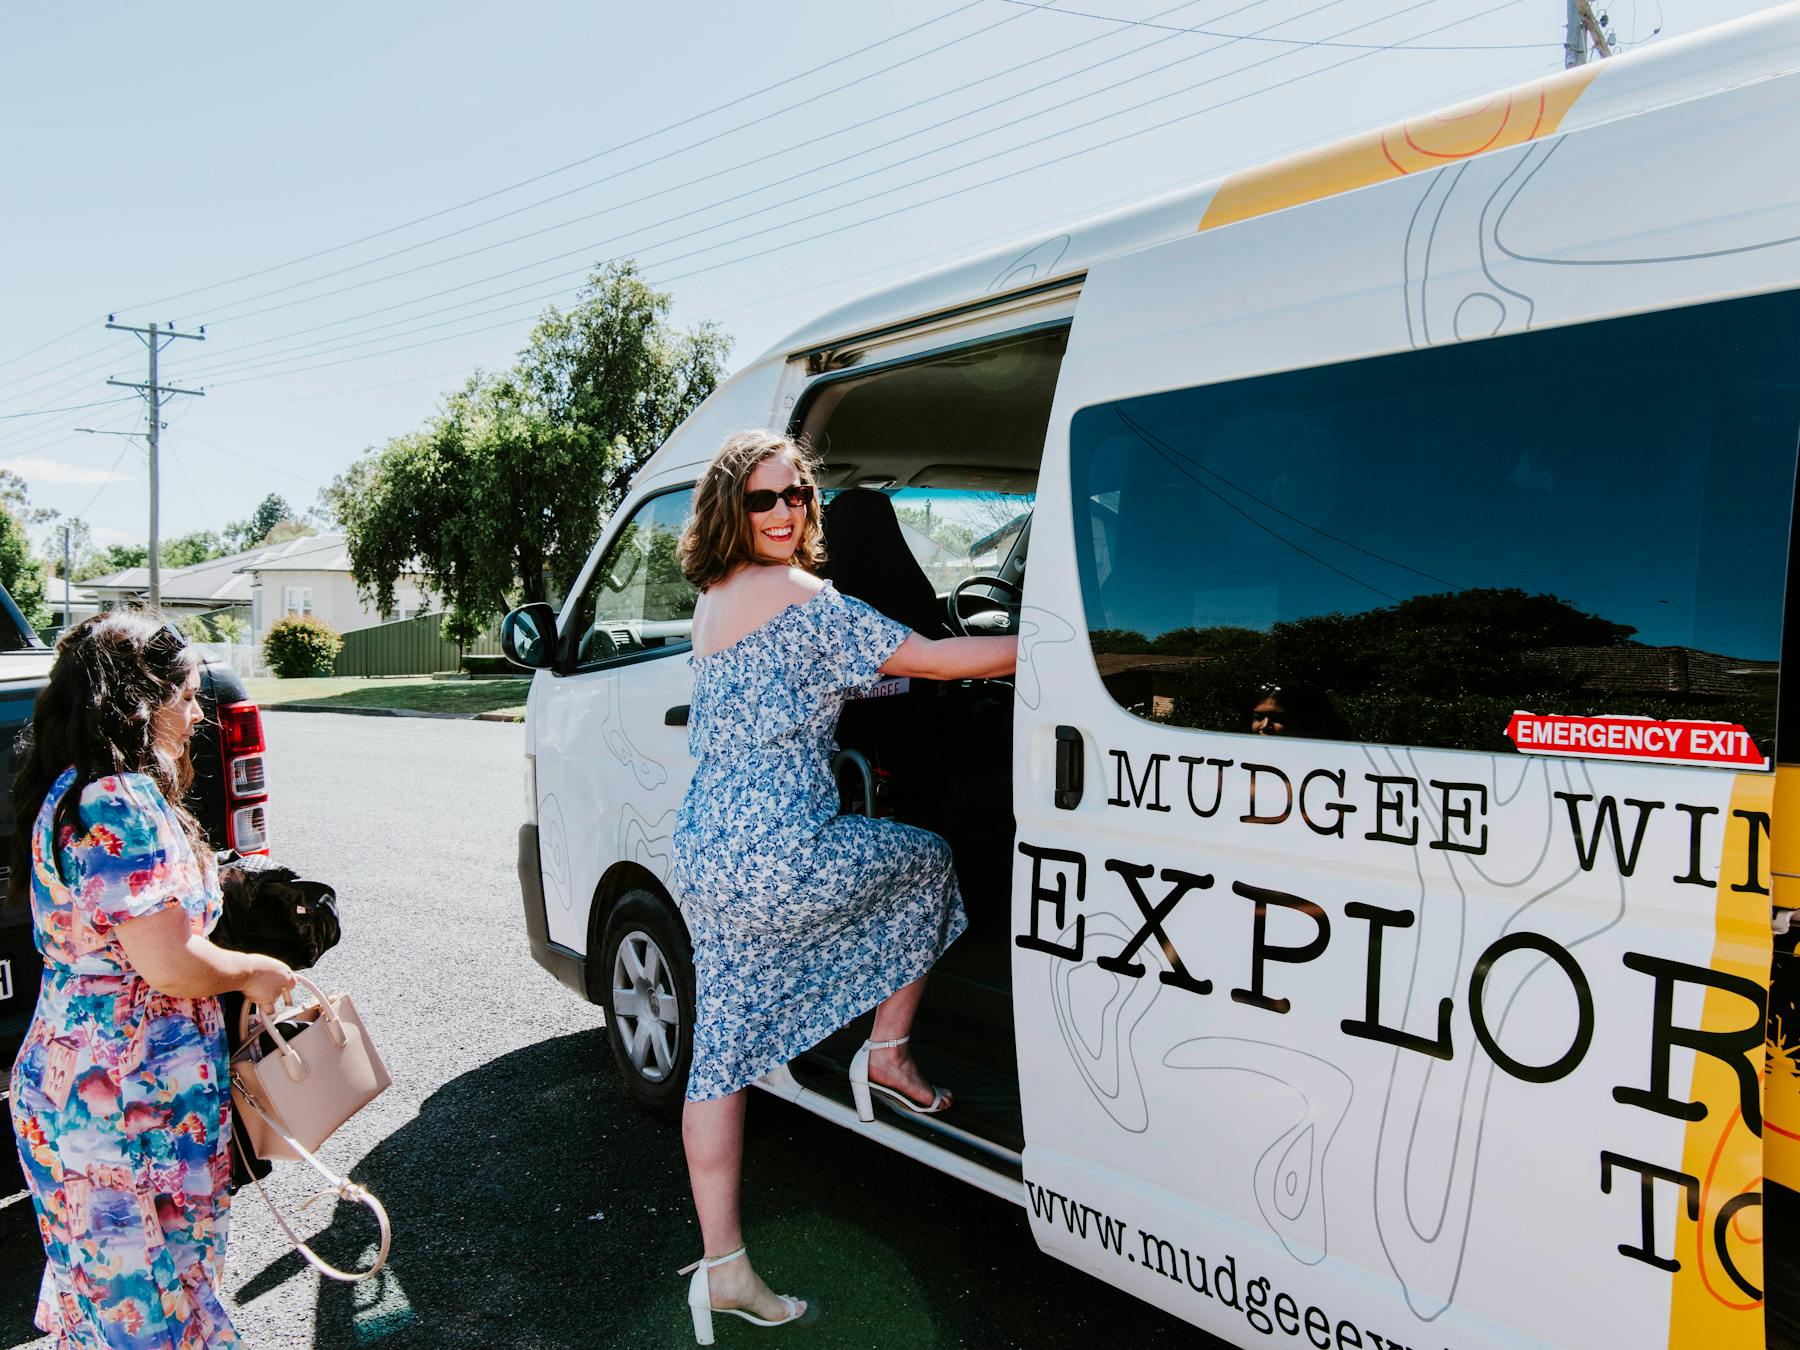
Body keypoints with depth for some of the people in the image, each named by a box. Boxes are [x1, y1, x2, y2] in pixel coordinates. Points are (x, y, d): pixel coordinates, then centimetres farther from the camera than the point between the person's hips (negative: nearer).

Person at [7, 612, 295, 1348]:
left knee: (96, 1280, 23)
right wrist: (255, 972, -9)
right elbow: (169, 963, -25)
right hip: (133, 1105, -9)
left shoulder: (66, 793, 9)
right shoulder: (123, 804, -23)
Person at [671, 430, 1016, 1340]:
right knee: (927, 860, 16)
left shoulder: (714, 600, 15)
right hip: (776, 857, -9)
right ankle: (887, 1057, 23)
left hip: (703, 855, 9)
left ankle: (722, 1267, 20)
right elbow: (934, 661, -16)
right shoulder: (798, 598, -15)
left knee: (721, 1050, 11)